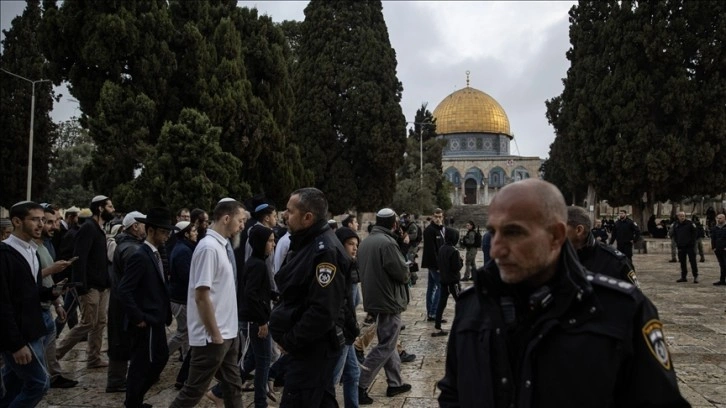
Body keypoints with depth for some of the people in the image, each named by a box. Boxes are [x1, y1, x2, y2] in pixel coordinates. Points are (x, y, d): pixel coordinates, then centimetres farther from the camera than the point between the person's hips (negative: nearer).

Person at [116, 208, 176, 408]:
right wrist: (138, 319, -19)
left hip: (155, 321, 9)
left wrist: (164, 315, 12)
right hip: (146, 323, -9)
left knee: (160, 358, 18)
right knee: (141, 365, 4)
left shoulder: (155, 254, 9)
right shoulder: (140, 256, -19)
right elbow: (124, 291, -24)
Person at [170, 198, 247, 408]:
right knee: (194, 390, 3)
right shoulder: (209, 247, -20)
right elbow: (201, 296, -23)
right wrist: (215, 335, -18)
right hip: (213, 336, -9)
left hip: (228, 332, 9)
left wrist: (224, 332, 17)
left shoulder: (224, 246, 7)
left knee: (233, 386, 17)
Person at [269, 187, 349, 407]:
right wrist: (284, 332, 9)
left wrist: (289, 341, -18)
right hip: (309, 345, 10)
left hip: (313, 347, -10)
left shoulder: (325, 251, -23)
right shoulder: (305, 243, 10)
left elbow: (323, 311, -28)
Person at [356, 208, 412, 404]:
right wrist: (407, 274, 3)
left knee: (388, 343, 18)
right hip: (388, 300, -9)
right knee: (385, 346, -1)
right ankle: (360, 386, -1)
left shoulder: (366, 241, 7)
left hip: (374, 298, 9)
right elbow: (402, 273, -20)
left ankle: (395, 383, 28)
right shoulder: (387, 243, -21)